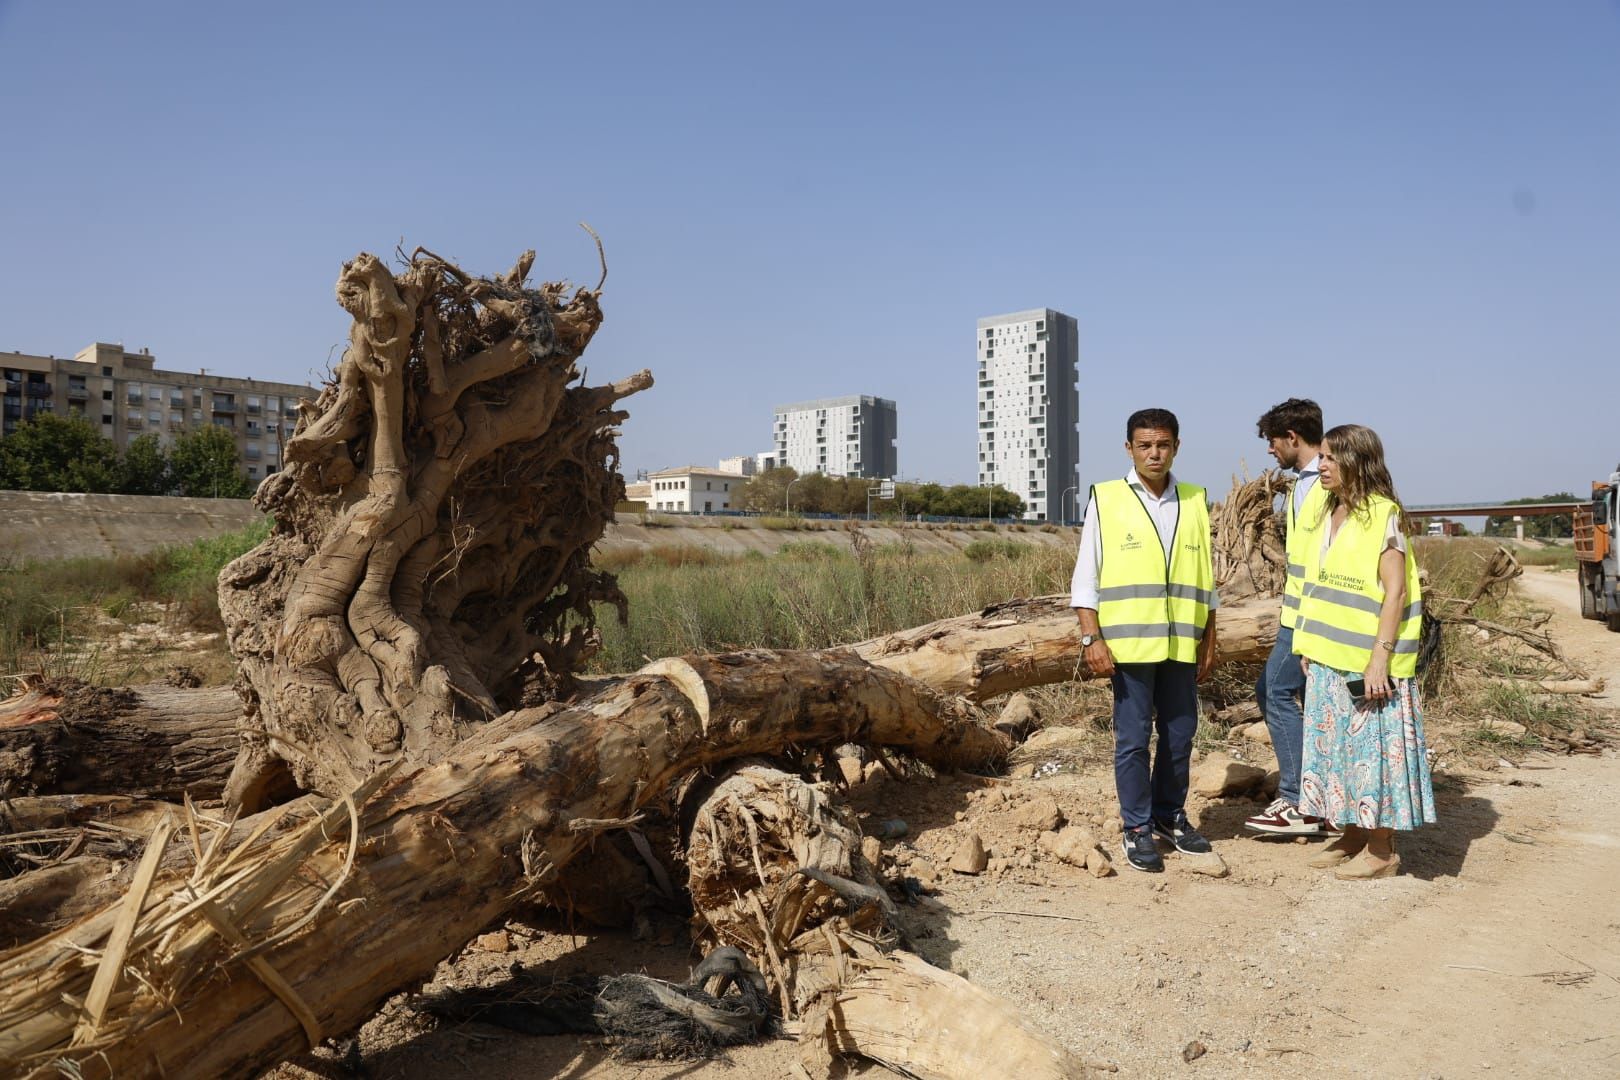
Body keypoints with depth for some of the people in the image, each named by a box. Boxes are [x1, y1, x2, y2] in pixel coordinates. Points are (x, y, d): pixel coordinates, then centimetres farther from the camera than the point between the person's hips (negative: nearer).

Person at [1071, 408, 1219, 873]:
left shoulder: (1196, 502, 8)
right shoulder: (1106, 499, -2)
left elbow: (1205, 579, 13)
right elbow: (1086, 577, -3)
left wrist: (1209, 641, 12)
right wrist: (1092, 638, -10)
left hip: (1181, 643, 4)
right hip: (1130, 642, -4)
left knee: (1180, 734, 11)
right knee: (1133, 738, 1)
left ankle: (1169, 816, 29)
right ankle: (1137, 828, 14)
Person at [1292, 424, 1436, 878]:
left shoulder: (1382, 517, -11)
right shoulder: (1331, 515, 12)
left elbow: (1396, 591, -16)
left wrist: (1380, 658, -20)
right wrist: (1310, 645, 12)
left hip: (1366, 662, -8)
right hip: (1328, 659, 8)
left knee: (1372, 747, 1)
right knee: (1335, 744, 13)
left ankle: (1382, 850, 12)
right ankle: (1352, 835, 25)